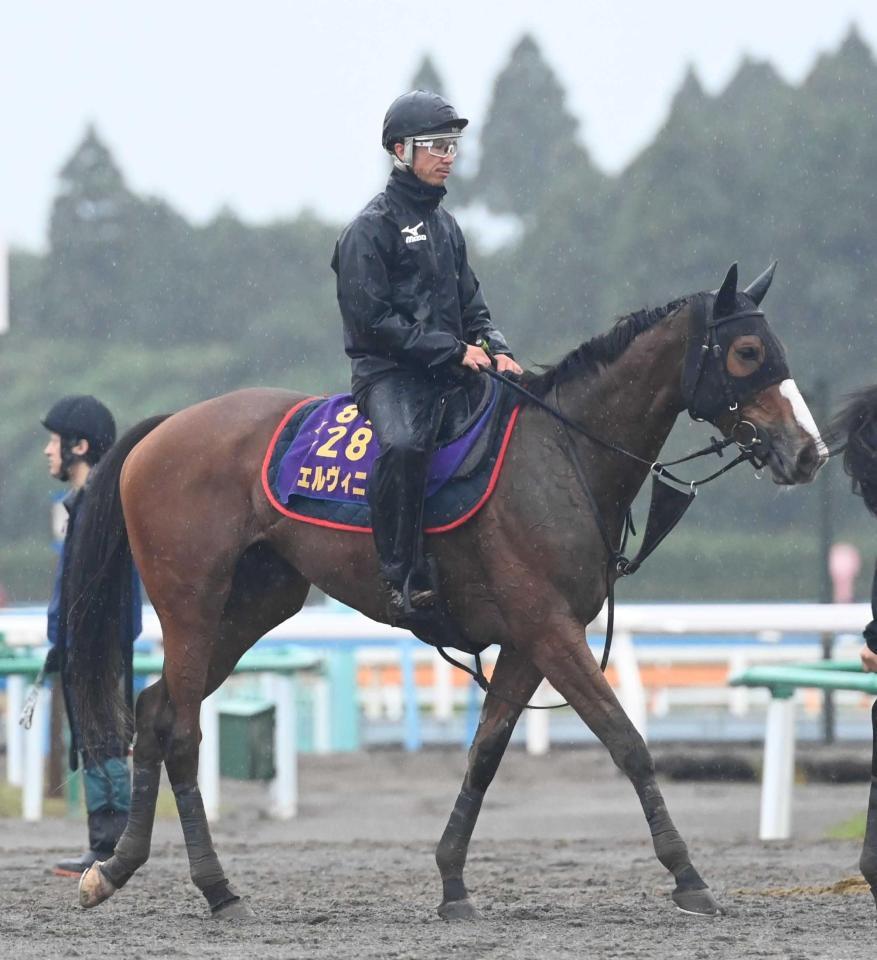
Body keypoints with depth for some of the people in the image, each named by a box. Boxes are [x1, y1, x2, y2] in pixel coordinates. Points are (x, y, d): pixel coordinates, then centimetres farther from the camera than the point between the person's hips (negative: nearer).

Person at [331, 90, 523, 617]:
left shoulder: (445, 226, 19)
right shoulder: (373, 227, -5)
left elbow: (471, 305, 22)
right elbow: (372, 320, -14)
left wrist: (497, 351, 0)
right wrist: (452, 350, -17)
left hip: (448, 372, 8)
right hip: (389, 372, -8)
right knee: (404, 444, -37)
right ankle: (406, 578, -33)